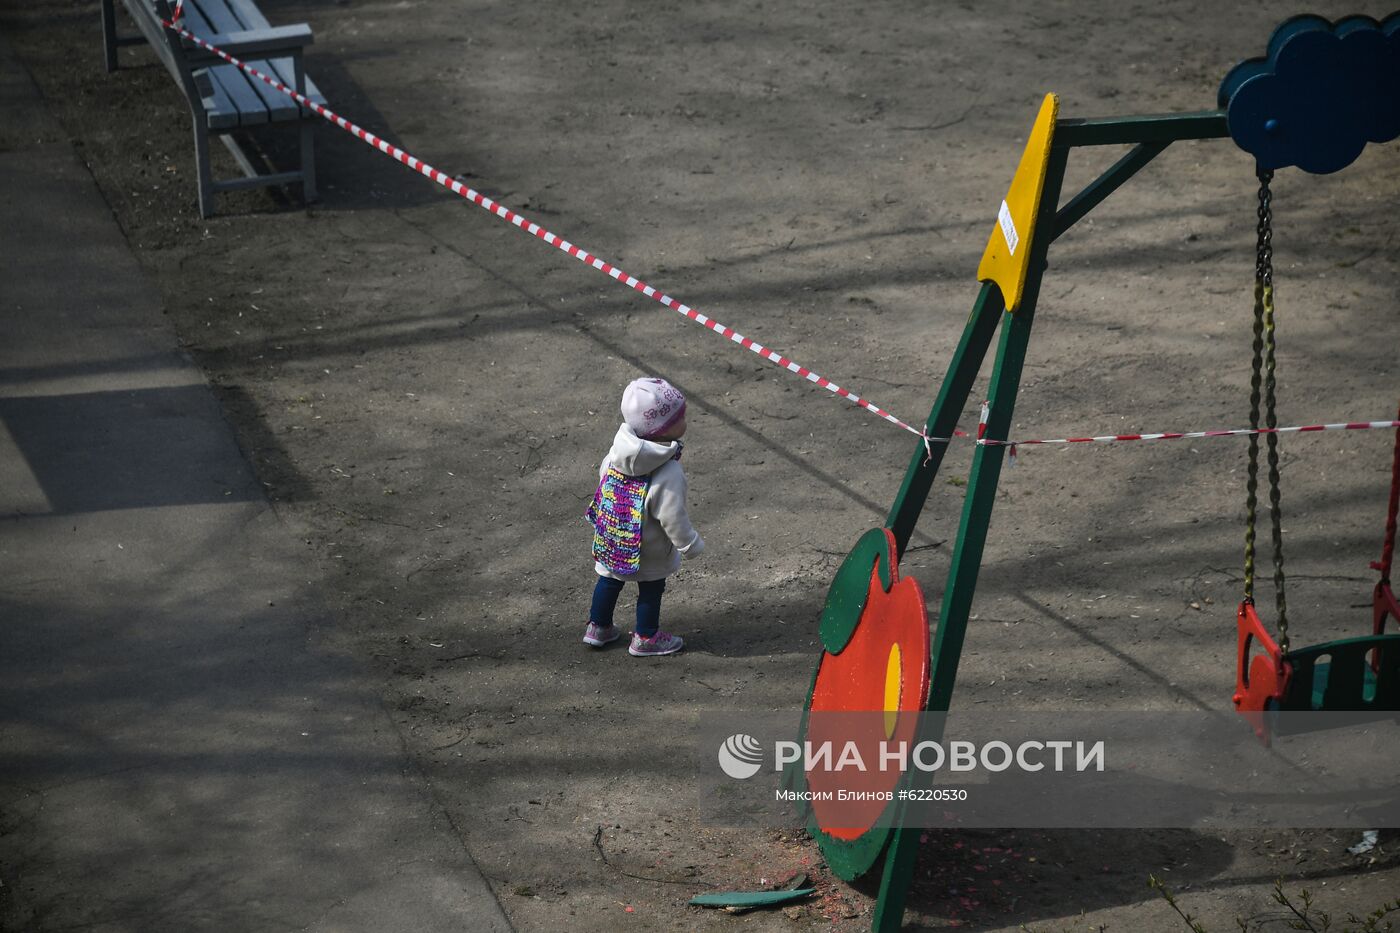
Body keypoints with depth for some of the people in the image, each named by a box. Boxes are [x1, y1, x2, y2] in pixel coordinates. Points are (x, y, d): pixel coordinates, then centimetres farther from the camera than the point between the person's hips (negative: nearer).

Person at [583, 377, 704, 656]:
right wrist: (691, 546, -13)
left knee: (610, 580, 26)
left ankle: (598, 628, 42)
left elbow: (603, 474, 4)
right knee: (651, 589, 19)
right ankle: (645, 638, 35)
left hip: (609, 539, 6)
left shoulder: (619, 449, -15)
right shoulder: (669, 474, -35)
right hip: (648, 550, -6)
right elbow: (673, 518, -29)